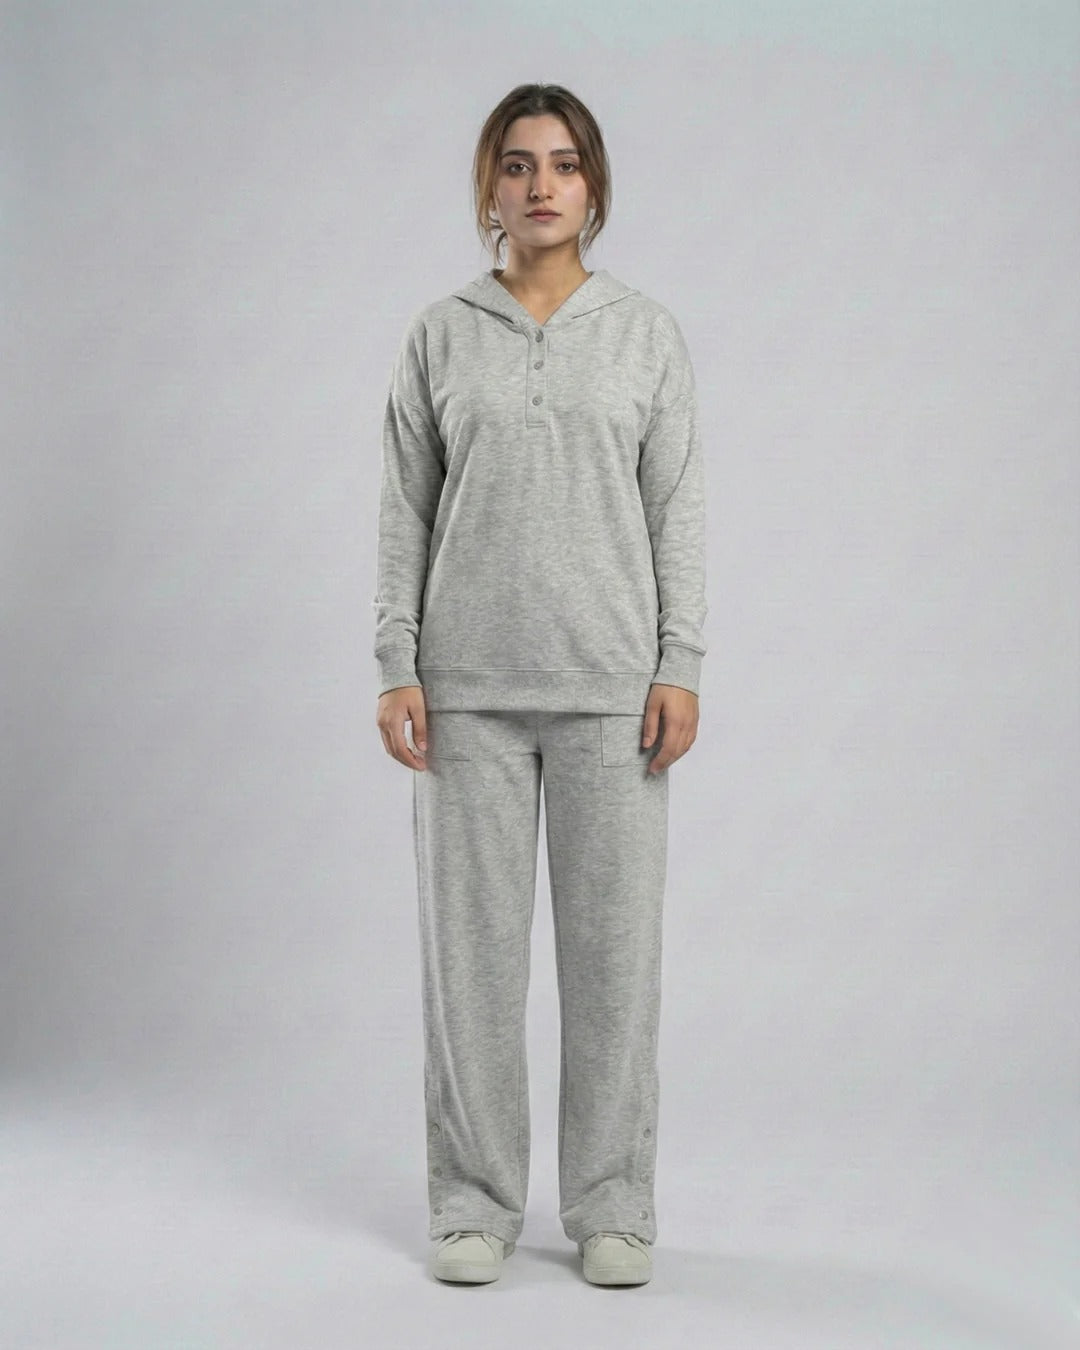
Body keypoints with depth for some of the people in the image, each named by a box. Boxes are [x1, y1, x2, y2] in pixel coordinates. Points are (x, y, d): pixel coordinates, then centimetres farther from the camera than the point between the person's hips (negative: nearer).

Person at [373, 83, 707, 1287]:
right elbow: (405, 514, 5)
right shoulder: (438, 337, 6)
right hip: (470, 685, 0)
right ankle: (474, 1201, 17)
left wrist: (680, 667, -5)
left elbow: (677, 511, 3)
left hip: (610, 683, 0)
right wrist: (396, 667, -3)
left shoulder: (647, 334, 6)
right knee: (471, 941, 4)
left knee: (614, 941, 3)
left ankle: (610, 1204, 17)